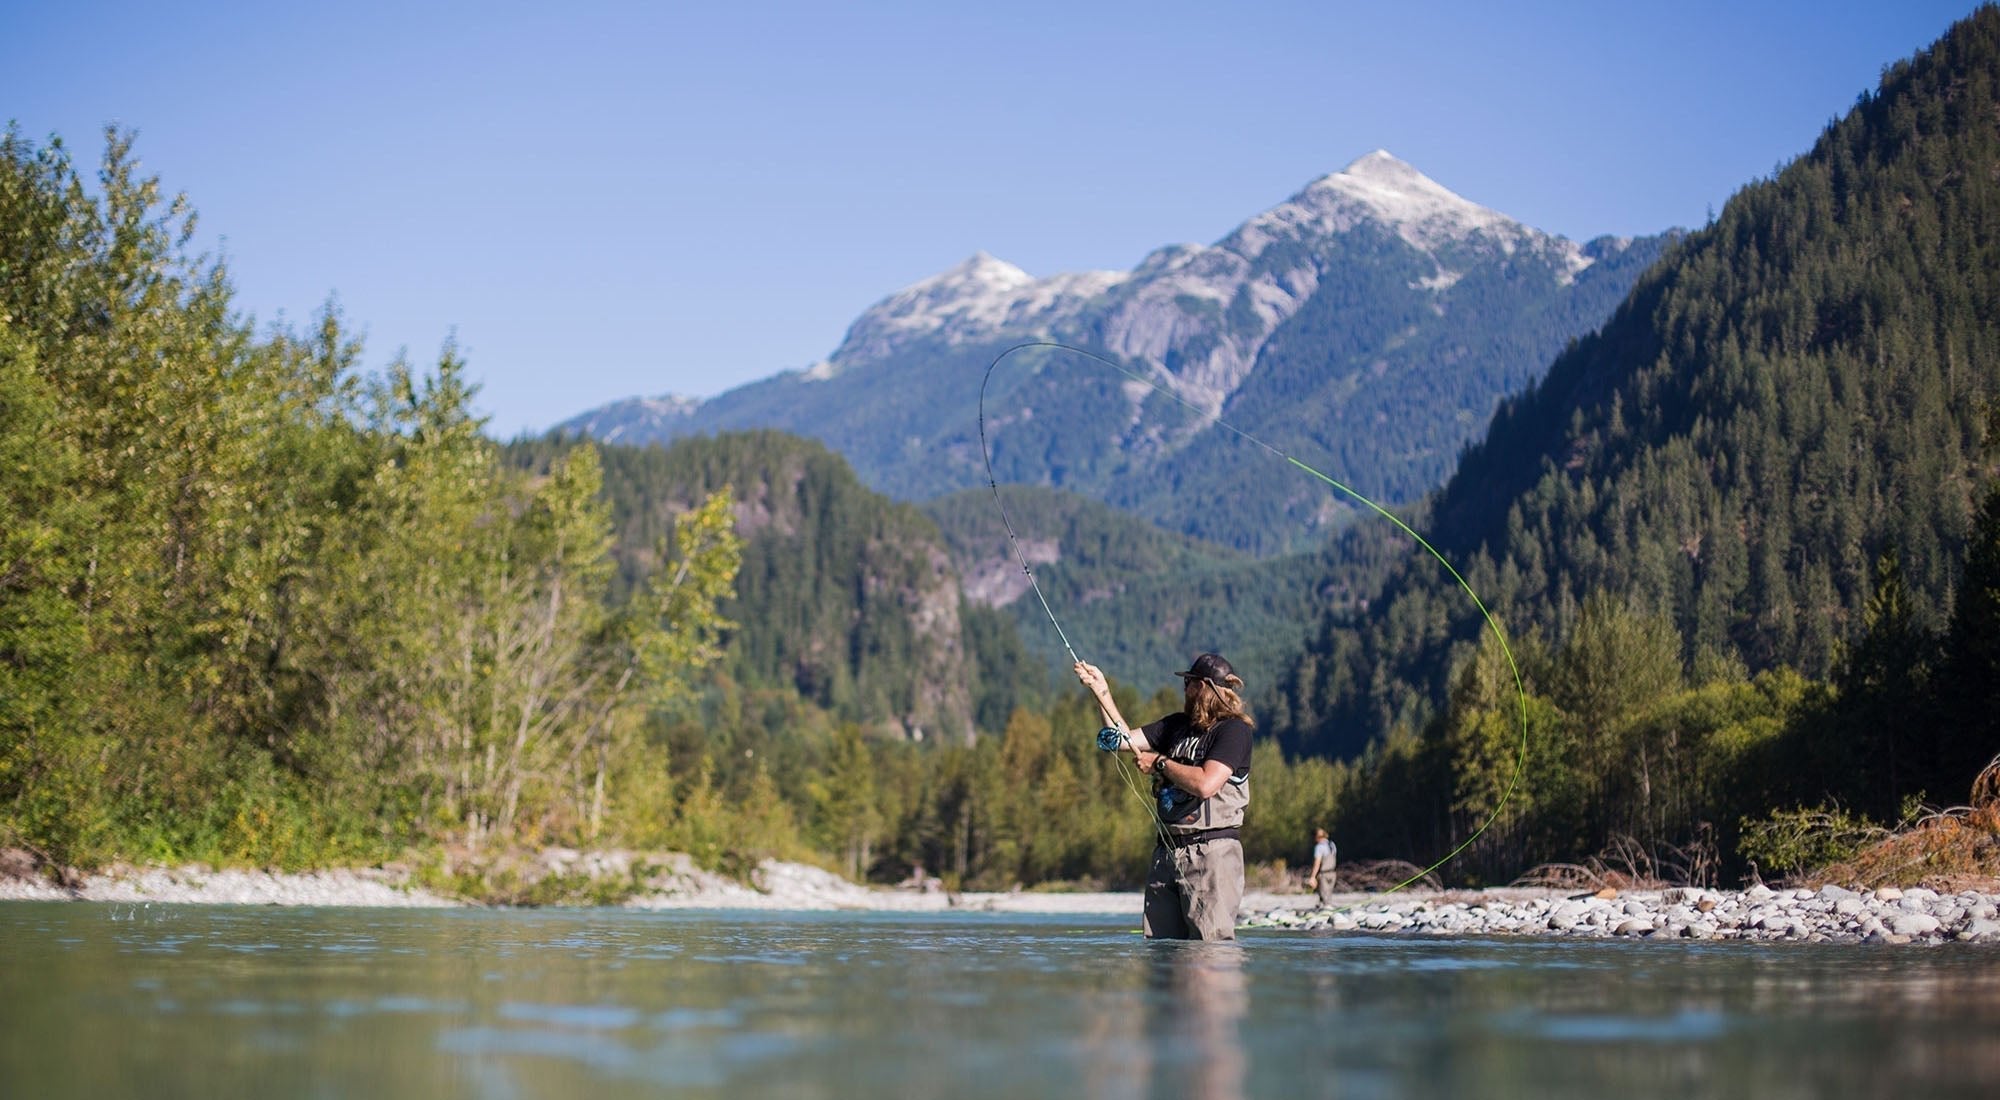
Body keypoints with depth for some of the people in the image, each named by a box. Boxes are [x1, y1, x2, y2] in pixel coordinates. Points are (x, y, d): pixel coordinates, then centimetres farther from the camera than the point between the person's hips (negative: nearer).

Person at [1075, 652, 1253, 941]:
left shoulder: (1234, 730, -7)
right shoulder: (1178, 725, 18)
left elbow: (1206, 784, -19)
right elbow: (1124, 739, 17)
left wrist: (1159, 763, -6)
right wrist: (1102, 692, 13)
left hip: (1212, 852, -8)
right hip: (1166, 852, 8)